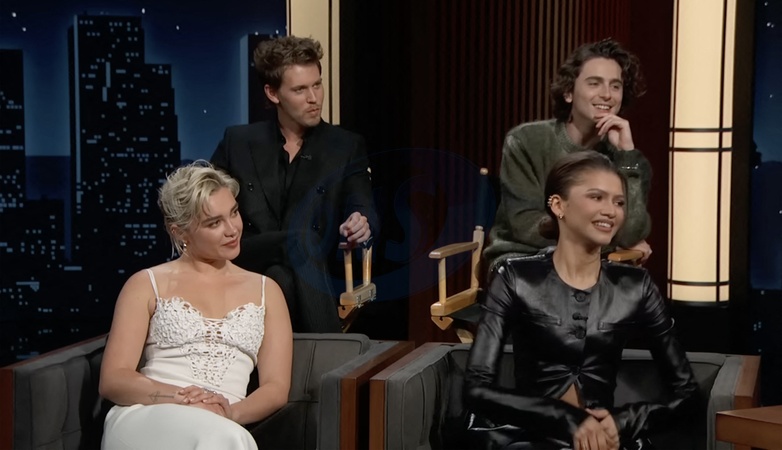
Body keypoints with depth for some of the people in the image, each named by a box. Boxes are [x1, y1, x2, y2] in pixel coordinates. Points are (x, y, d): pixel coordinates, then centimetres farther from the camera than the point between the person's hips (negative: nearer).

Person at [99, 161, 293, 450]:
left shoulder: (265, 291, 18)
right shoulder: (146, 285, 12)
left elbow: (276, 389, 9)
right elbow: (112, 380, 3)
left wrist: (230, 412, -13)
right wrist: (180, 397, -15)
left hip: (222, 427, 1)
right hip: (143, 420, -1)